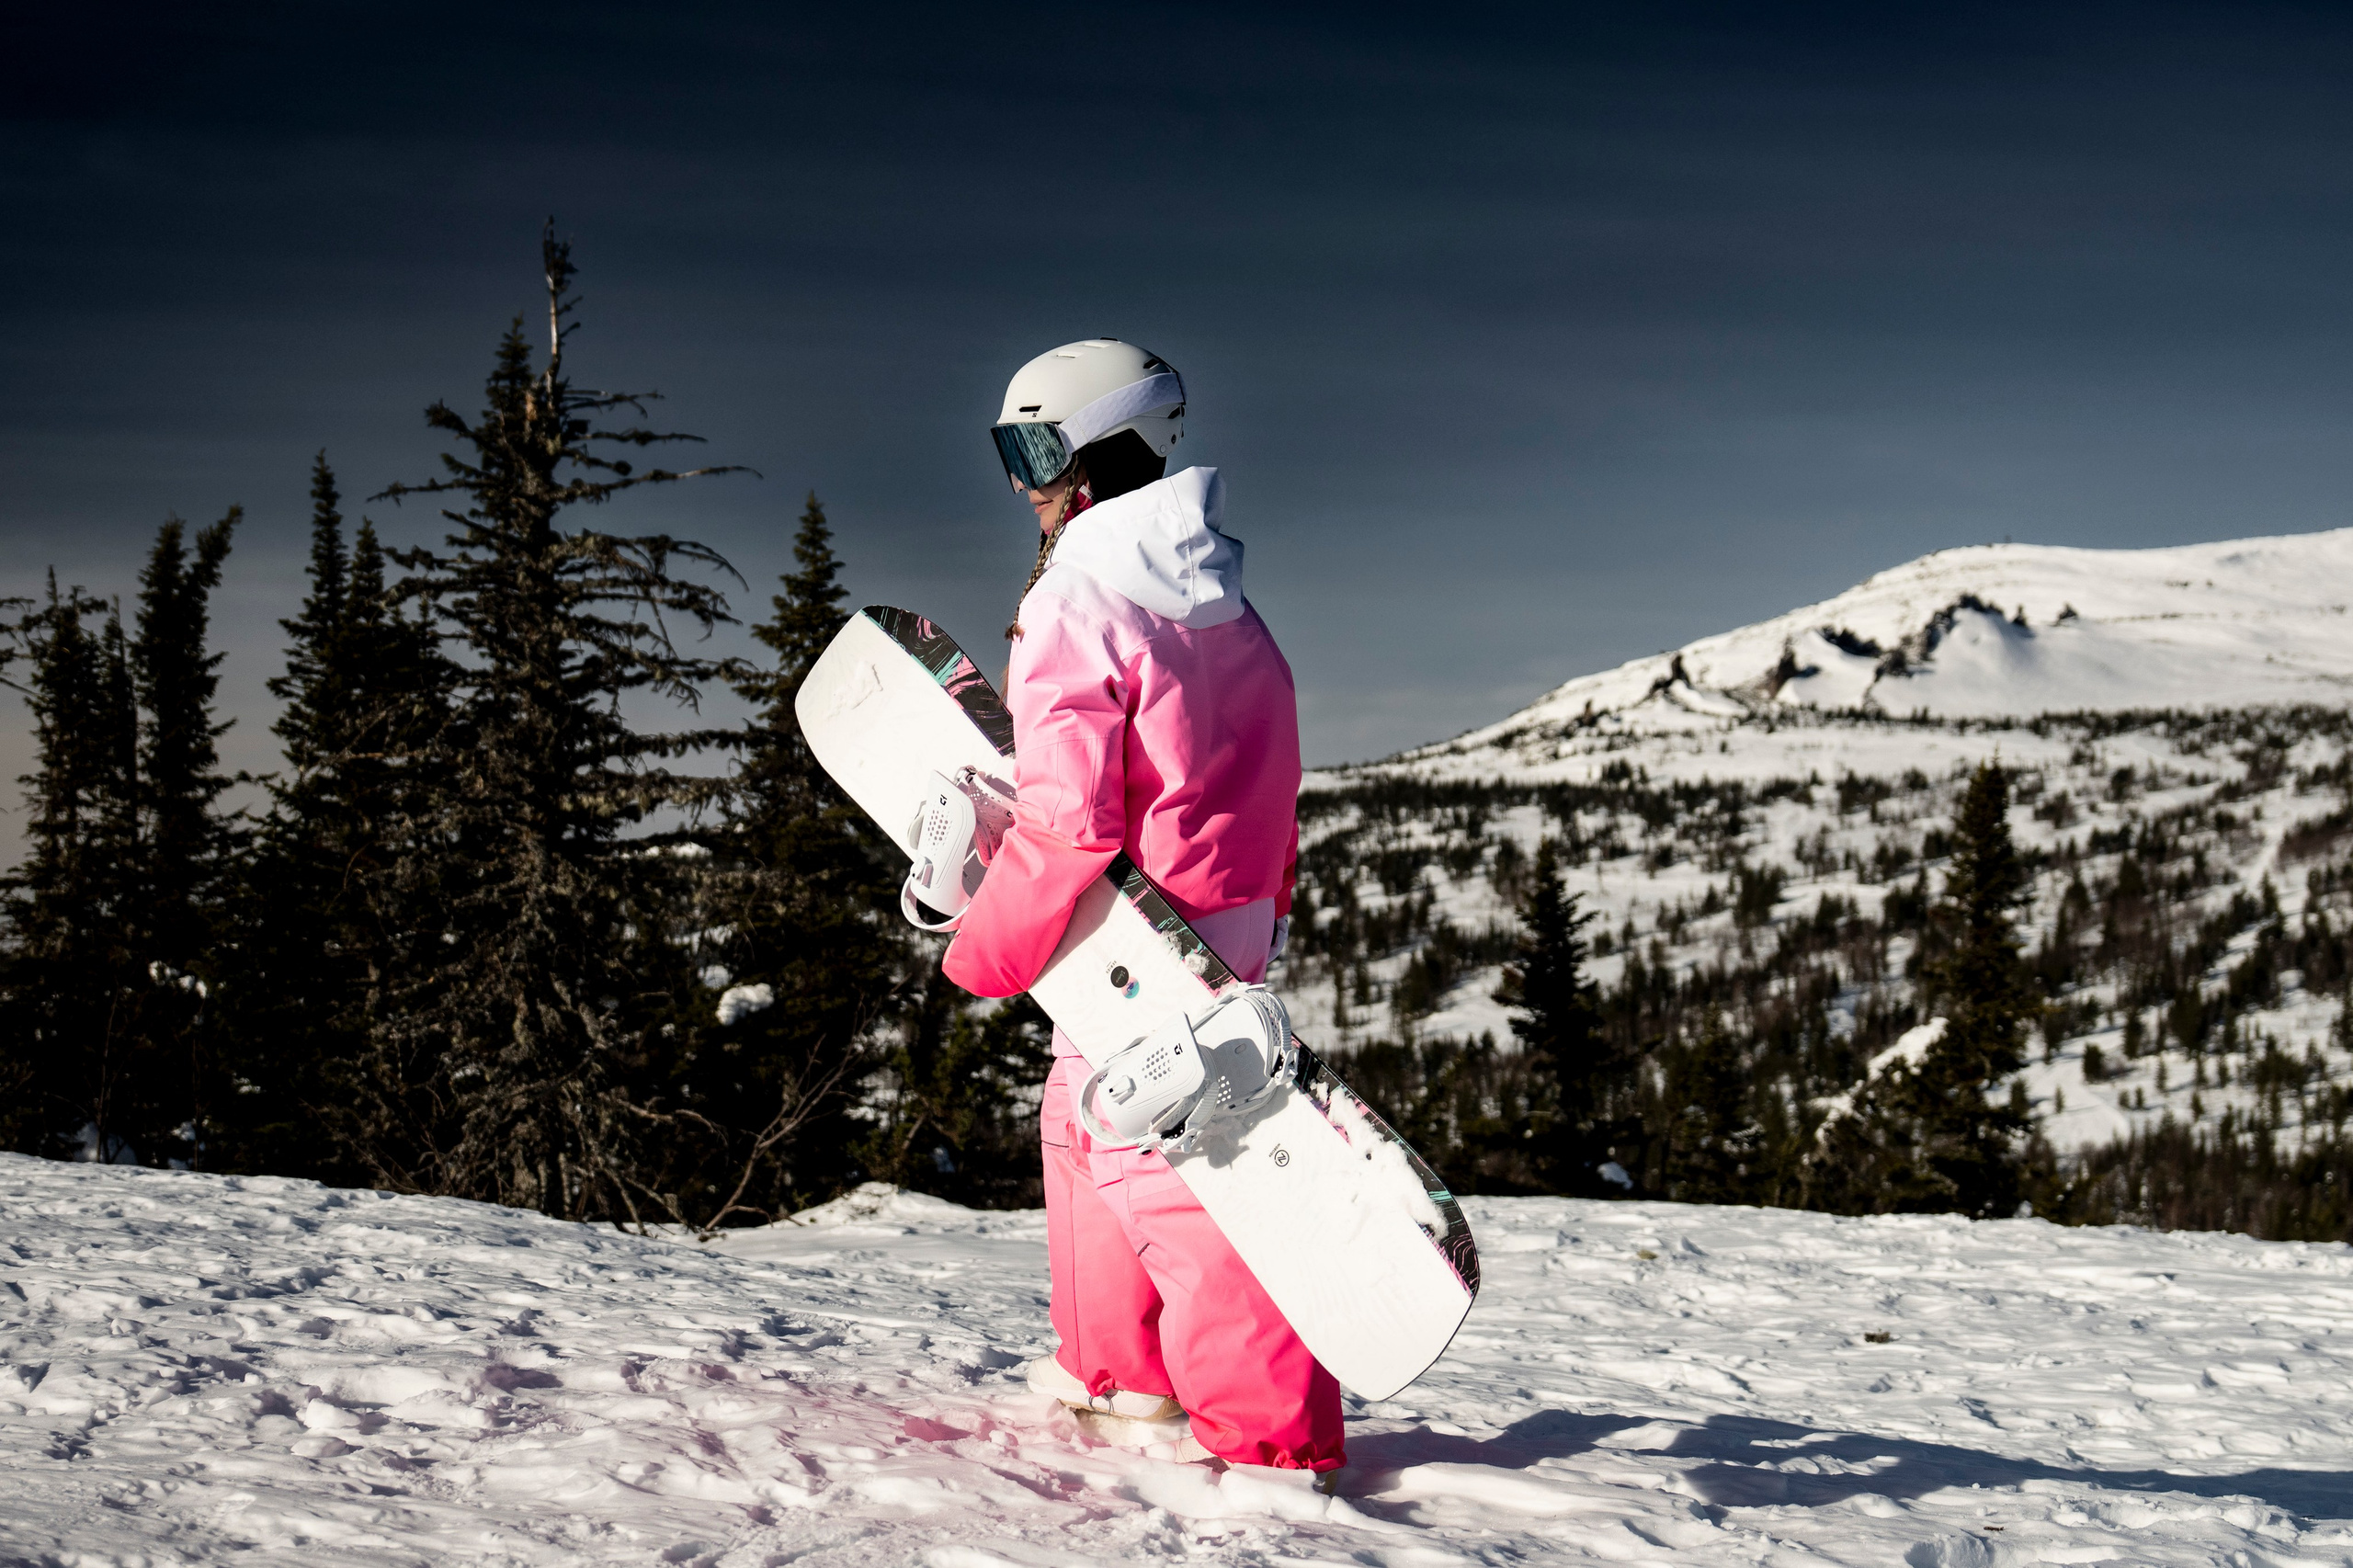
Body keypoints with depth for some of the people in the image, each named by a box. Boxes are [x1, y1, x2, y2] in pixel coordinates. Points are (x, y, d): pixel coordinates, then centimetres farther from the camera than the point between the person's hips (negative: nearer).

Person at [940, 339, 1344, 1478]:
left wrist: (986, 953, -11)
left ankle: (1272, 1431, -7)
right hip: (1230, 924, 10)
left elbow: (1066, 819, -21)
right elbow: (1260, 784, 17)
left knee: (1160, 1170, -6)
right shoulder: (1221, 606, 13)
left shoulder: (1081, 606, -16)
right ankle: (1118, 1365, 37)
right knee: (1085, 1127, 24)